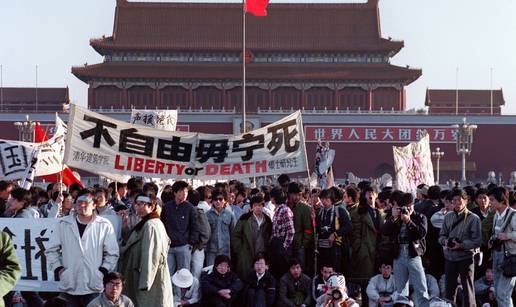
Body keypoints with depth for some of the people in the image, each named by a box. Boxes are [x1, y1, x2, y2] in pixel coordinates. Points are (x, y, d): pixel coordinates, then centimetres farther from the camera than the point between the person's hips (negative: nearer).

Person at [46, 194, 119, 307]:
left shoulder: (104, 225, 3)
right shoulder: (63, 224, 8)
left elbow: (112, 253, 7)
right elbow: (51, 250, 13)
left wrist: (103, 271, -4)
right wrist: (58, 268, 1)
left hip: (94, 286, -2)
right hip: (69, 286, 2)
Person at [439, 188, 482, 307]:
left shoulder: (473, 218, -7)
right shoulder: (448, 217, 9)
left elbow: (477, 241, -11)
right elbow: (441, 235, 14)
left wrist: (461, 245, -21)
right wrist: (445, 241, -9)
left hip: (466, 257, -5)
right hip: (450, 257, 5)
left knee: (468, 289, 1)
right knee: (449, 289, 13)